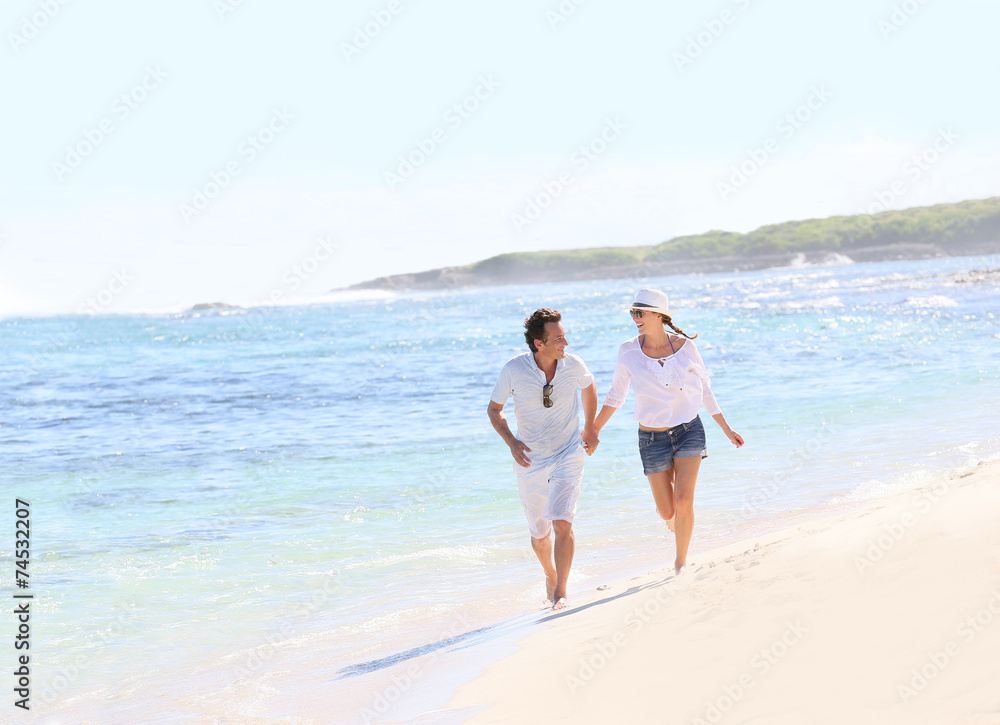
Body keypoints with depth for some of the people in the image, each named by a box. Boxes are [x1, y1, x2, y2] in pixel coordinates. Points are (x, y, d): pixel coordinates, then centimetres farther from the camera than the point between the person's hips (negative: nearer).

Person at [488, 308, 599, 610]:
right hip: (531, 461, 1)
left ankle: (560, 592, -8)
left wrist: (589, 428, 13)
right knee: (540, 534, 12)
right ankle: (550, 575, 43)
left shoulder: (573, 365, -11)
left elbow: (589, 386, 14)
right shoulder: (514, 369, -16)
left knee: (562, 523, -20)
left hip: (568, 456, 0)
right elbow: (494, 409, -2)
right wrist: (511, 442, -17)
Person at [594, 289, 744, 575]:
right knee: (667, 512, 4)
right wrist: (592, 430, 4)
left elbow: (705, 389, 6)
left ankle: (681, 562, 5)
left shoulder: (685, 346, -7)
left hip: (689, 430, -1)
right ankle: (673, 518, 43)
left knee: (684, 501, -15)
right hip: (652, 438, 1)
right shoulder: (629, 351, -7)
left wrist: (726, 428, 8)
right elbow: (615, 396, 5)